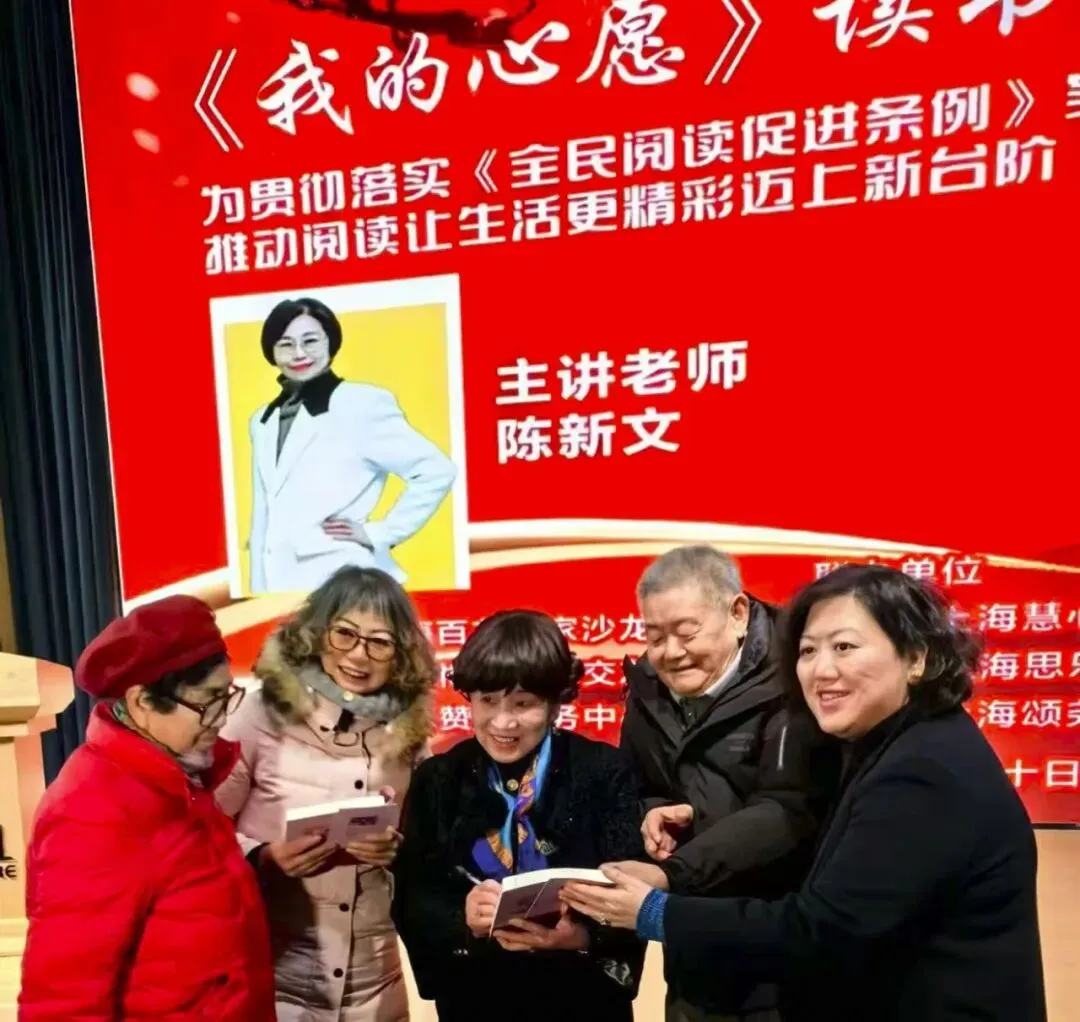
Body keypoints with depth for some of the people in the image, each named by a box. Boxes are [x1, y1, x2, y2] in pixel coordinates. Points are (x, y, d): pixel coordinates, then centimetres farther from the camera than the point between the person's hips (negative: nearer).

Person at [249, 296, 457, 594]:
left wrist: (380, 533, -7)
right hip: (278, 585, 6)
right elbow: (262, 519, 18)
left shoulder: (363, 404, -5)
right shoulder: (263, 422, 15)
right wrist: (259, 591, 15)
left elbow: (436, 471, -8)